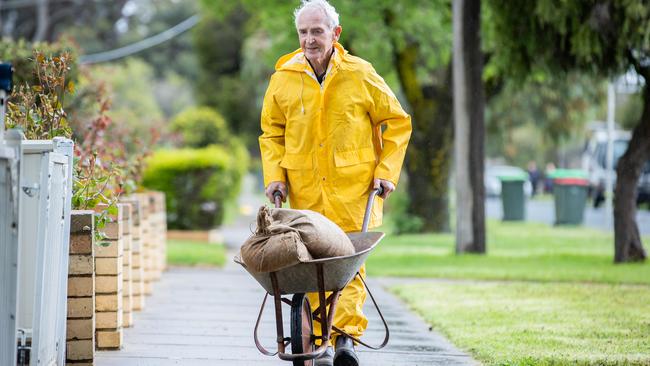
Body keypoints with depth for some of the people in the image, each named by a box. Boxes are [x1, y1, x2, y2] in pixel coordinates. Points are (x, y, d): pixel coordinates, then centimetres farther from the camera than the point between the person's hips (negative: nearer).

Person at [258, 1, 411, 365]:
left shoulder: (360, 74, -1)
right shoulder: (283, 78, 4)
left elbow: (397, 123, 7)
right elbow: (272, 133, 15)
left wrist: (387, 171, -1)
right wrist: (274, 175, 1)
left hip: (353, 187, -2)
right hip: (305, 190, 2)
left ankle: (346, 335, -14)